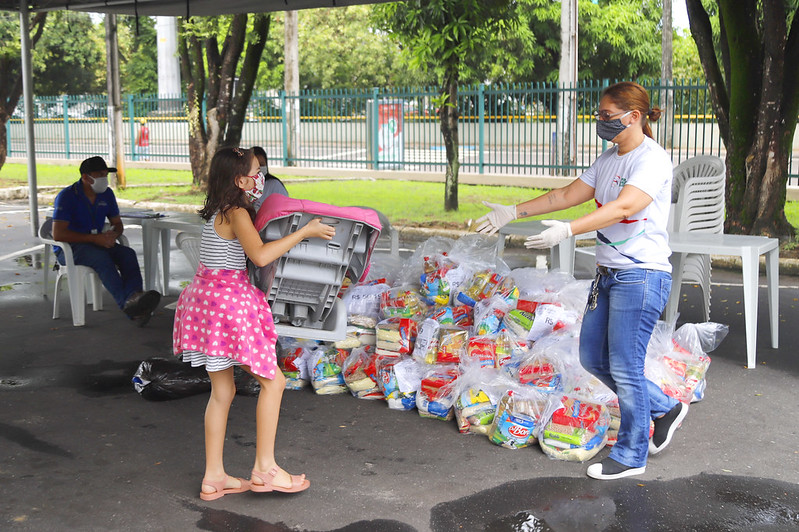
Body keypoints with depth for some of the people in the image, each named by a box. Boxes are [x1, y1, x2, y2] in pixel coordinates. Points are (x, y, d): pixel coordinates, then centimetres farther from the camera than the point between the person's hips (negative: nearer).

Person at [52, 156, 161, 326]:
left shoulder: (106, 194, 8)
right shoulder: (67, 197, -12)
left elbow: (118, 224, 18)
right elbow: (58, 234, -20)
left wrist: (113, 234, -9)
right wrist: (94, 238, -24)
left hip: (98, 244, 6)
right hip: (68, 249, -6)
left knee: (128, 253, -24)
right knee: (101, 257, -37)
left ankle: (133, 298, -47)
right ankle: (126, 303, -52)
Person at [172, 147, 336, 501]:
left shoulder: (218, 212, 14)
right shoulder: (237, 213, -14)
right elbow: (260, 256, -28)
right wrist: (305, 232, -22)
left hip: (207, 297, 9)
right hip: (229, 302, -9)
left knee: (222, 390, 13)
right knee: (272, 380, 0)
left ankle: (213, 478, 17)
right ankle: (264, 468, 4)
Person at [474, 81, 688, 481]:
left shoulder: (652, 160, -15)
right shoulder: (609, 159, 13)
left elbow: (624, 208, -30)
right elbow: (568, 195, 17)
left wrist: (568, 230, -41)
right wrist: (513, 212, 13)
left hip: (642, 276, -9)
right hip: (608, 274, 9)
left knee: (624, 366, -3)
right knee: (593, 358, 13)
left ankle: (631, 455, 15)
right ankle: (664, 408, 30)